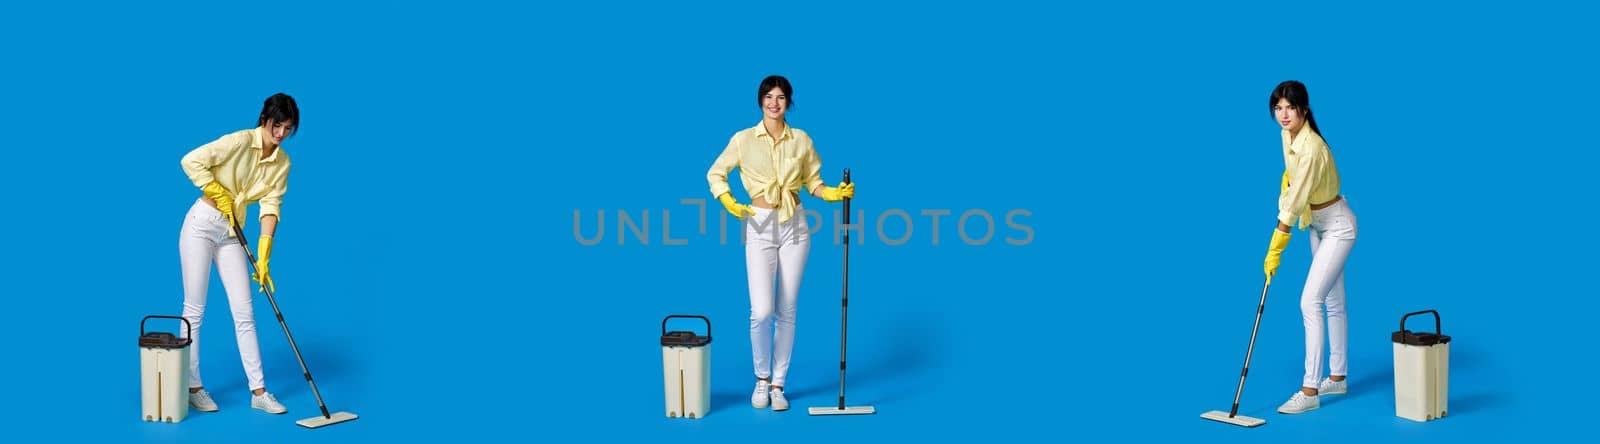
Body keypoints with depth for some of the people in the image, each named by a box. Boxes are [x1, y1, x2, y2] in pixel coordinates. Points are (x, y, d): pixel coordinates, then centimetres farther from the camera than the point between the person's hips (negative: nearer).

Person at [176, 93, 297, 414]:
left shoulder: (282, 162, 1)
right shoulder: (242, 141, -17)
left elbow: (270, 208, -3)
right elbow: (192, 161, -21)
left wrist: (263, 259, -10)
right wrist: (221, 195, -12)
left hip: (231, 234, 5)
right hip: (202, 225, -5)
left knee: (245, 312, 3)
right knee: (194, 310, 0)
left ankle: (258, 391, 6)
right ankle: (192, 386, 10)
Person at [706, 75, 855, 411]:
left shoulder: (801, 140, 4)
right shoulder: (743, 139, -1)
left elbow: (813, 182, 9)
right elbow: (715, 173, 7)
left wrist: (836, 193, -9)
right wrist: (729, 203, -7)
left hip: (794, 226, 2)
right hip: (760, 226, -2)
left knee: (786, 311, 4)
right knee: (761, 311, -11)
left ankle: (778, 385, 14)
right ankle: (762, 378, 12)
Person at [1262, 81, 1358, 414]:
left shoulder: (1312, 148, -31)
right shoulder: (1288, 135, -4)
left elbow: (1295, 203, -28)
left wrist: (1274, 251, -24)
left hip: (1337, 227, -9)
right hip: (1318, 225, 9)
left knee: (1310, 302, -15)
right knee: (1333, 303, 15)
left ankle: (1310, 390, -13)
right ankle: (1337, 377, 25)